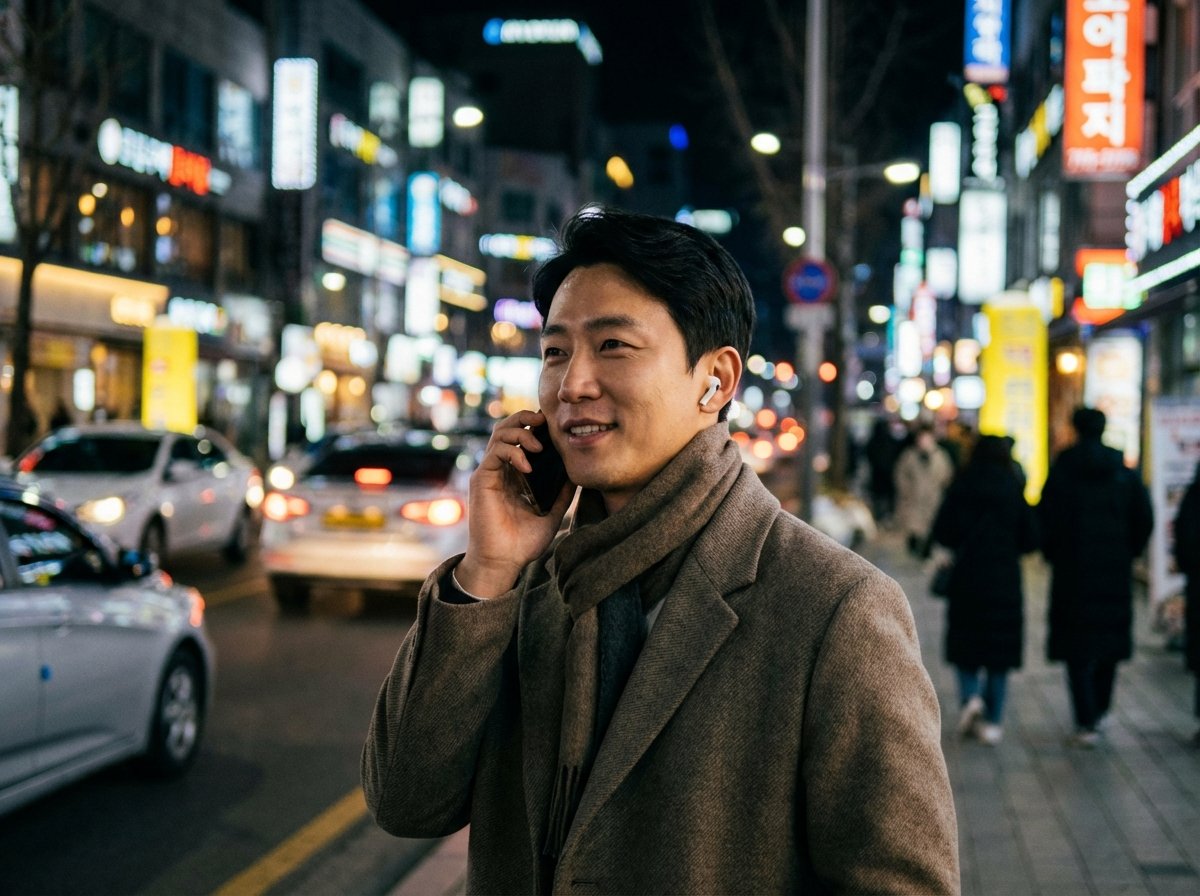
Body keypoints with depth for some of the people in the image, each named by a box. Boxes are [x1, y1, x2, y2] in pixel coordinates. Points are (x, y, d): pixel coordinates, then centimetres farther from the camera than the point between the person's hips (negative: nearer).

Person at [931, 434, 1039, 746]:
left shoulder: (960, 487, -4)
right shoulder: (1014, 489, -3)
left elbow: (941, 533, -6)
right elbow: (1030, 540, -3)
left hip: (966, 577, 0)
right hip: (1005, 581, 0)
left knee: (965, 642, 13)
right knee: (999, 649, 7)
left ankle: (970, 696, -11)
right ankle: (993, 721, 8)